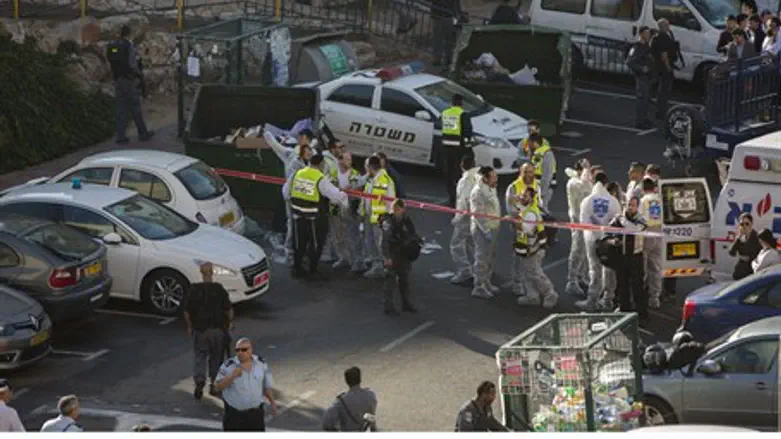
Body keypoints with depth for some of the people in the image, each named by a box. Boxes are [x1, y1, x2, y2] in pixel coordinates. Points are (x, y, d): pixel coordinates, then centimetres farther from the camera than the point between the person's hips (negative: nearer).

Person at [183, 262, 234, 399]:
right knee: (216, 357, 14)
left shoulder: (193, 290, -8)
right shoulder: (219, 289, -9)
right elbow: (229, 309, -6)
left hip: (200, 329, 0)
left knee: (200, 357, 9)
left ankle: (199, 381, -11)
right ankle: (214, 385, 17)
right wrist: (229, 322, 12)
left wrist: (189, 326, 9)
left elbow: (186, 310, -4)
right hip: (218, 328, 0)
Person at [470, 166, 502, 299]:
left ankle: (486, 282, 34)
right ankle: (478, 288, 4)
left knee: (491, 258, 20)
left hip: (492, 228, 10)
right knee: (482, 259, -3)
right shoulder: (478, 192, -21)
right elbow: (478, 214, -23)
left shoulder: (491, 189, 9)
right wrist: (486, 231, -24)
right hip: (482, 230, -10)